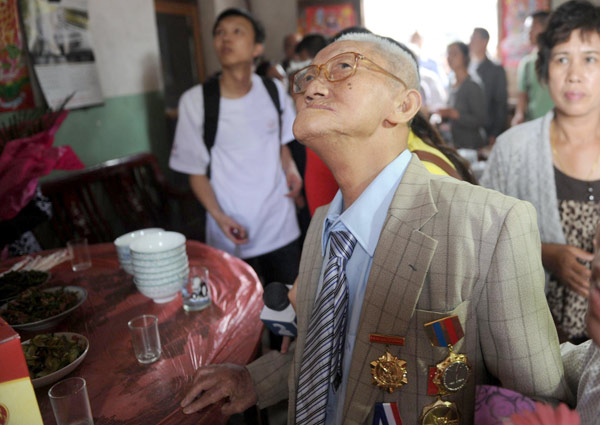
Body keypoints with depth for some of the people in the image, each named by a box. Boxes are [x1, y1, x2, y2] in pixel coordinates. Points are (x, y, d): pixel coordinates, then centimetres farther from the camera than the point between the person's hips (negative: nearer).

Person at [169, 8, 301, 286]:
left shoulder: (273, 91, 0)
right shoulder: (195, 101, -10)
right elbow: (196, 172, -4)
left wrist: (290, 169, -5)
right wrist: (219, 217, -18)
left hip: (281, 226, 3)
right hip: (233, 233, -3)